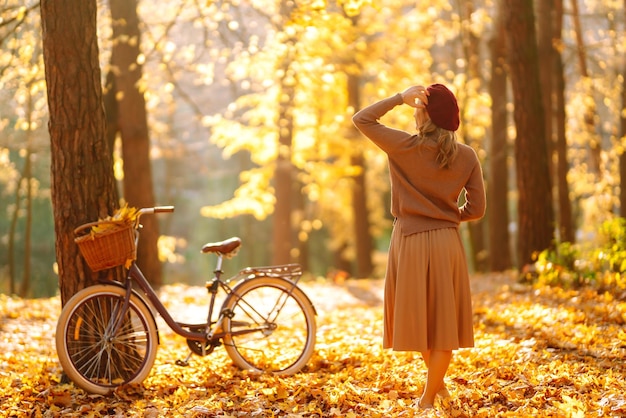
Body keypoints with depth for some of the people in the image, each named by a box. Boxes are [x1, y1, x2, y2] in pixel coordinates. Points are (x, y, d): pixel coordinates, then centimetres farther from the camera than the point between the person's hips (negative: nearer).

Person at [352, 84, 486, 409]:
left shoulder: (405, 147, -9)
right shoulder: (467, 156, -1)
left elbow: (361, 119, 0)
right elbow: (475, 209, 0)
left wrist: (400, 98, -1)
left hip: (410, 242, -2)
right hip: (447, 244, 2)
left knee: (416, 318, 12)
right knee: (442, 319, 10)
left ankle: (437, 383, 20)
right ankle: (430, 395, 16)